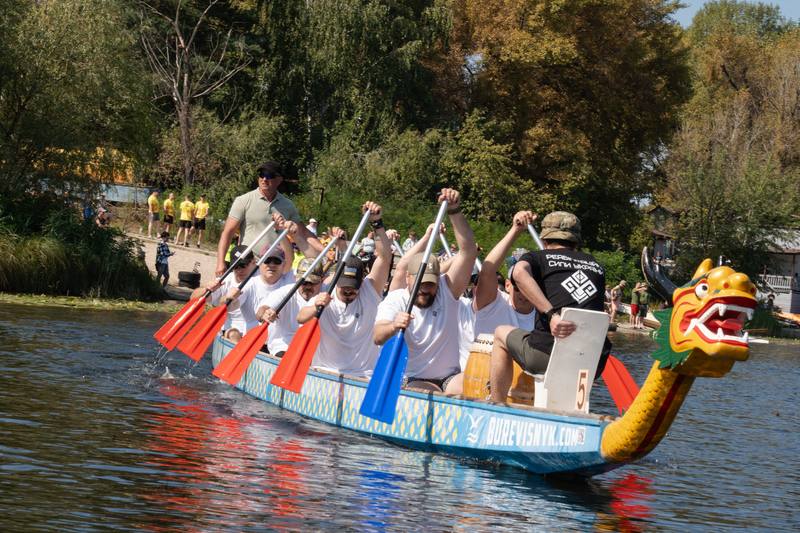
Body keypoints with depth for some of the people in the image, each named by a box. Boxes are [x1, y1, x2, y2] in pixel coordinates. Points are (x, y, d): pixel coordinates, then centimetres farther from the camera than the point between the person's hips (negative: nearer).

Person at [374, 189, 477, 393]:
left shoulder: (447, 290, 2)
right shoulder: (394, 300, -3)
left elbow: (468, 251, -10)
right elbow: (377, 337, -20)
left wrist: (455, 212, -23)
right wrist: (393, 327, -45)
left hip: (451, 377, 2)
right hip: (412, 380, -2)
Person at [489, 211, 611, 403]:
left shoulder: (537, 257, 12)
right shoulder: (596, 266, 21)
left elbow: (520, 272, -11)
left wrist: (550, 313, -19)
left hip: (549, 356, -3)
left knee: (501, 333, 26)